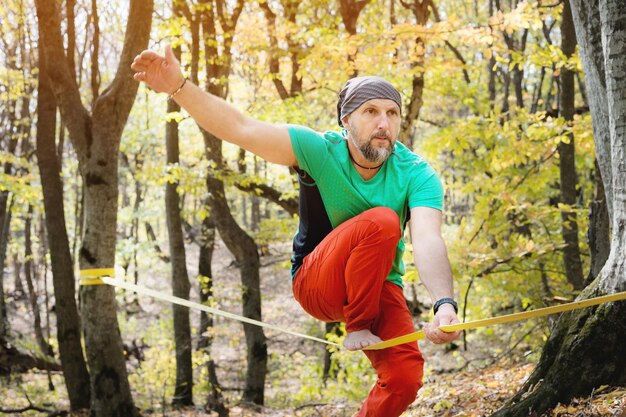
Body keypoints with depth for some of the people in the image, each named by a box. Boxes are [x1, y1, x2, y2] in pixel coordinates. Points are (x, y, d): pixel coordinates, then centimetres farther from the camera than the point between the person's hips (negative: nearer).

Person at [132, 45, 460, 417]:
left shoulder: (417, 175, -17)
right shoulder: (319, 150, -17)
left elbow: (429, 242, -34)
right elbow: (241, 128, -26)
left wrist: (444, 303, -53)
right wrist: (179, 87, -41)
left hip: (379, 286, 2)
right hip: (316, 281, -2)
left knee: (405, 376, -22)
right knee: (381, 221, -30)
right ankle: (357, 329, -14)